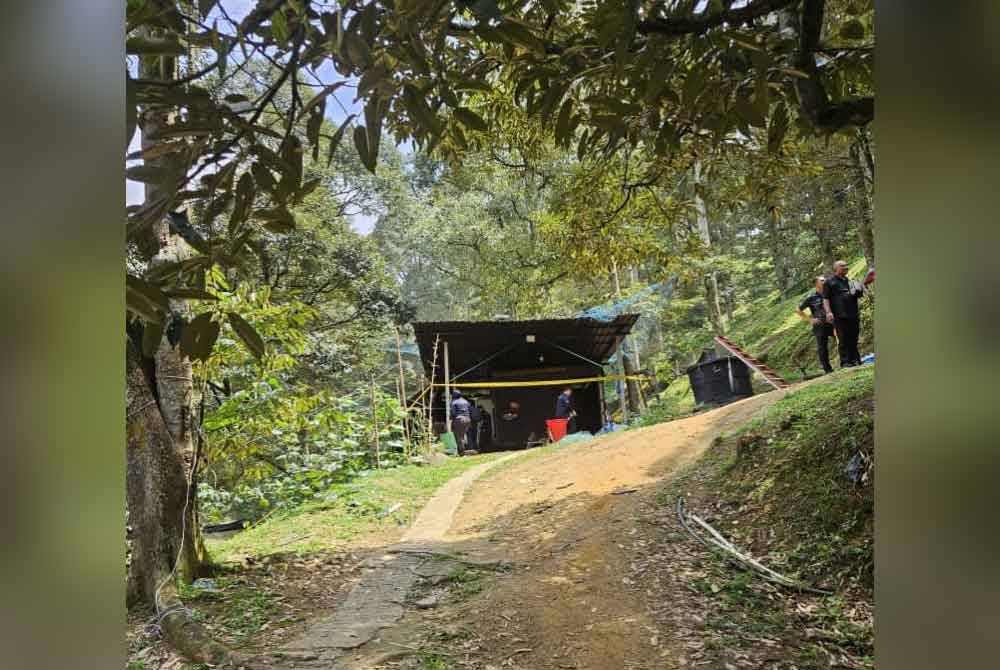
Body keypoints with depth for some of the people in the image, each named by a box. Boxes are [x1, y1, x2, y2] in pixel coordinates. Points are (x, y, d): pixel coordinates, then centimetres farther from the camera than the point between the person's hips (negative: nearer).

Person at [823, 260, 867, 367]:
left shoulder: (849, 281, 21)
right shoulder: (830, 281, 1)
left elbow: (858, 294, 32)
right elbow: (825, 299, -5)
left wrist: (857, 292, 8)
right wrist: (828, 312, -18)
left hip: (853, 315, 6)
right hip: (840, 316, -6)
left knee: (853, 339, 10)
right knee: (843, 340, -4)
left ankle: (855, 359, 19)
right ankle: (845, 362, -1)